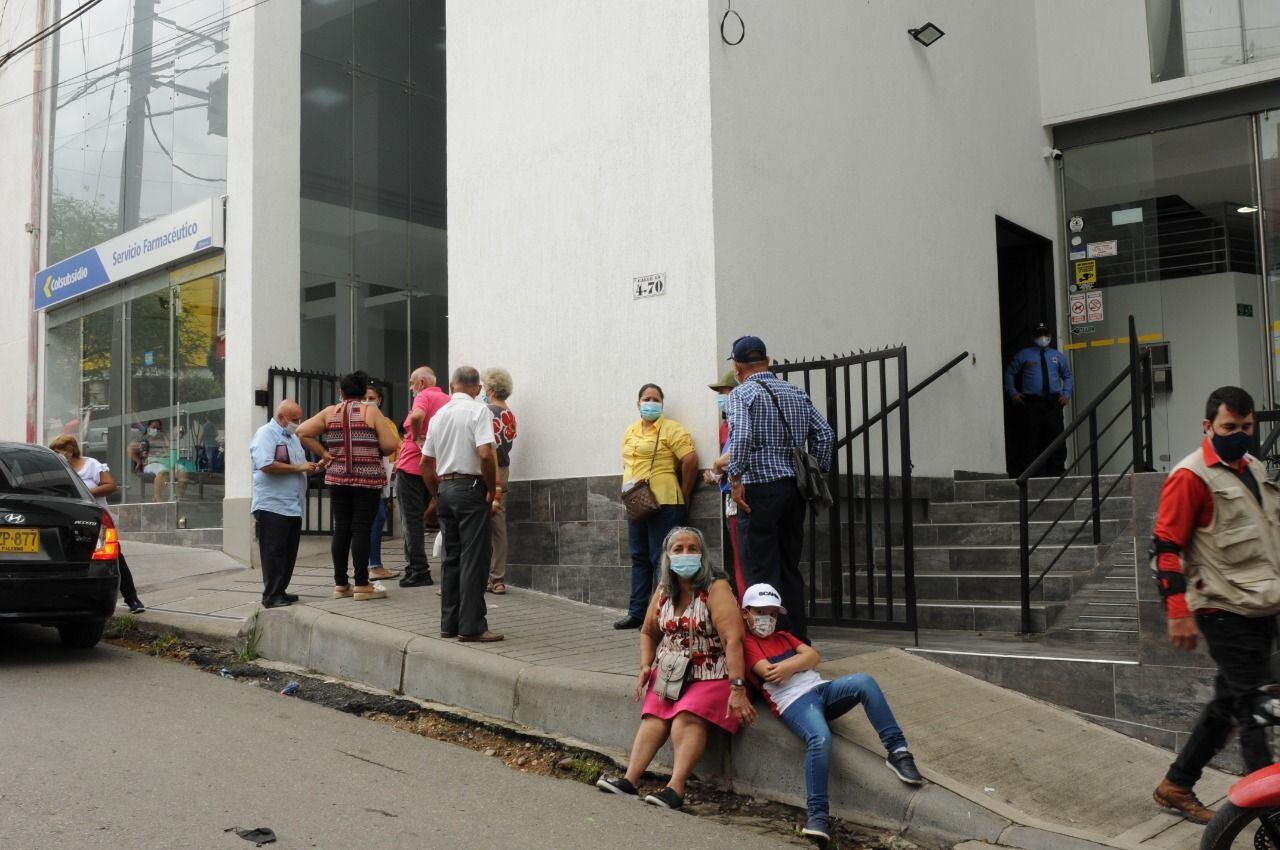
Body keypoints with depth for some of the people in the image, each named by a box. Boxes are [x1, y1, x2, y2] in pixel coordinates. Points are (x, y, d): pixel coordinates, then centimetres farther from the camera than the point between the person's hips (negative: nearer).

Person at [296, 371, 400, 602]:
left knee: (341, 529, 9)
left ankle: (340, 584, 14)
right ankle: (362, 586, 0)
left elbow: (302, 432, 2)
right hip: (368, 479, -4)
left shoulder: (330, 413, 6)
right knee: (361, 530, -2)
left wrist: (322, 453, 6)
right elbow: (390, 445, -10)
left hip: (337, 479, 4)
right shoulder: (371, 413, -4)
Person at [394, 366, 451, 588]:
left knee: (411, 521, -1)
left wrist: (416, 438, -18)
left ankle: (419, 571, -2)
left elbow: (417, 415, -33)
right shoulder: (448, 401, 11)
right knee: (421, 520, 16)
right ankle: (414, 568, 20)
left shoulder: (424, 396, -11)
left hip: (412, 466, -7)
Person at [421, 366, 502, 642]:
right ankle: (471, 626, -5)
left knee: (452, 557, 12)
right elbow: (486, 454, -20)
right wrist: (492, 491, -9)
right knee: (474, 558, -5)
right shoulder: (478, 411, -7)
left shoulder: (438, 415, 14)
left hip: (444, 488, 7)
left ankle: (449, 623, 15)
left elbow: (425, 464, 16)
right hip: (471, 487, -7)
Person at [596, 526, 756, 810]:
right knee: (654, 715, -19)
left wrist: (738, 689, -29)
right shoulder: (664, 590, 9)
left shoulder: (716, 589, -11)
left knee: (687, 717, -29)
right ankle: (629, 780, -28)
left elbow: (733, 640, -21)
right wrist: (645, 666, 5)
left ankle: (675, 789, -38)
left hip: (711, 675, -5)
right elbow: (649, 632, 23)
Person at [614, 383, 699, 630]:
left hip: (664, 505, -8)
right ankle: (637, 612, 20)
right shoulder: (630, 432, 15)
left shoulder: (670, 429, -7)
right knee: (639, 558, 12)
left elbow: (691, 460, -12)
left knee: (661, 560, -3)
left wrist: (683, 494, -6)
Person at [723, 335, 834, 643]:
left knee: (761, 571, -2)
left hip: (759, 490, -6)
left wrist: (735, 479, -18)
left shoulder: (741, 393, -6)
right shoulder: (796, 392, 14)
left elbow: (741, 436, -22)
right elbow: (824, 433, 9)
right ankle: (798, 637, 19)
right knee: (791, 567, 15)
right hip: (794, 489, 7)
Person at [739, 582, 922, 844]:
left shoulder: (783, 636, 29)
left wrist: (789, 667, -6)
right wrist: (800, 660, 7)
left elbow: (814, 656, 13)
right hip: (794, 702, -6)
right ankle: (818, 814, -30)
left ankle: (896, 749, -18)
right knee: (820, 738, -37)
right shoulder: (746, 643, 8)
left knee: (864, 681, -23)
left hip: (821, 688, 6)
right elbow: (769, 673, -9)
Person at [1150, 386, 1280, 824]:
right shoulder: (1191, 476, -12)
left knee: (1228, 705, 14)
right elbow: (1166, 547, -15)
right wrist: (1178, 613, -19)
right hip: (1226, 612, -8)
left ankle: (1176, 785, 26)